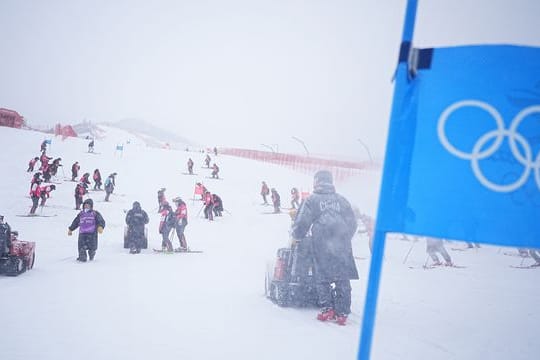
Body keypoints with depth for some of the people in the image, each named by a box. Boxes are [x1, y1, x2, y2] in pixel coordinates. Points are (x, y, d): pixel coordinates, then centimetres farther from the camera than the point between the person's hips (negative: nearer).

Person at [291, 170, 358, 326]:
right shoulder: (341, 200, 15)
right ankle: (342, 313, 3)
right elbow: (352, 223, 17)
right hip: (342, 247, 3)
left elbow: (302, 223, 3)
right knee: (343, 279, 5)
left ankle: (327, 309, -4)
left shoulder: (311, 200, 6)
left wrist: (296, 236, 23)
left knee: (322, 278, 4)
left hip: (322, 246, -3)